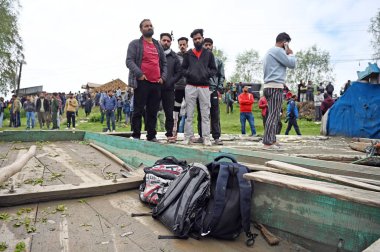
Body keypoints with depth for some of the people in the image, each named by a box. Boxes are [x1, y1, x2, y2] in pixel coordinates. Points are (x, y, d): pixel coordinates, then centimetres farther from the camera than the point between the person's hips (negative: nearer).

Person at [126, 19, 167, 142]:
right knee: (138, 111, -2)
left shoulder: (158, 45, 21)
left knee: (153, 112, 8)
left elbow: (164, 63, 22)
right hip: (142, 82, -5)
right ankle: (136, 136, 6)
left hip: (157, 83, 5)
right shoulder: (135, 44, 5)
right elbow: (129, 61, -5)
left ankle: (151, 136, 15)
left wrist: (163, 77, 7)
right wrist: (139, 74, -17)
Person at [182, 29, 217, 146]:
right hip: (190, 87, 0)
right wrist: (188, 73, -8)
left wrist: (208, 74, -8)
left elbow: (214, 69, 12)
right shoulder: (188, 54, 12)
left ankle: (206, 137, 4)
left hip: (204, 87, 0)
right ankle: (188, 136, 7)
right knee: (189, 114, 1)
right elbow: (183, 68, 13)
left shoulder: (209, 54, 12)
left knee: (205, 114, -1)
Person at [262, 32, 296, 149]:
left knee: (273, 114, 10)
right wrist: (291, 54, 10)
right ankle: (267, 142, -14)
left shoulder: (271, 51, 25)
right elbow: (292, 64, -6)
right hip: (275, 87, -10)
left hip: (270, 86, 10)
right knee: (274, 115, -12)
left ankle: (271, 140, 12)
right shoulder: (278, 50, -6)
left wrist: (287, 54, 16)